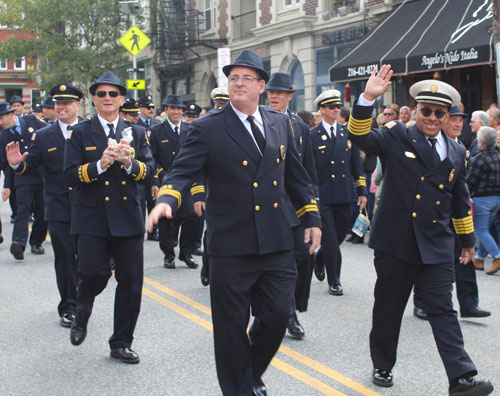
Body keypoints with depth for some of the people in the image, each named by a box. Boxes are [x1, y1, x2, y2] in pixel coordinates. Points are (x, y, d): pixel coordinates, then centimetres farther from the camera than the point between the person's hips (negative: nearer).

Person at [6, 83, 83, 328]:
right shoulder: (43, 137, 4)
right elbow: (30, 167, 3)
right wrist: (16, 163, -18)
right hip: (58, 208, 0)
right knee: (64, 257, 1)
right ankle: (68, 307, 11)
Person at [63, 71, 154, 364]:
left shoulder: (136, 133, 12)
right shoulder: (79, 133, 5)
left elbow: (150, 170, 4)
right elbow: (70, 175, -4)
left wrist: (130, 163, -16)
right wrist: (100, 165, -18)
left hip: (128, 218, 3)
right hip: (92, 218, -2)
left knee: (131, 282, 2)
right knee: (93, 274, -13)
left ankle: (121, 343, 17)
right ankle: (81, 316, 22)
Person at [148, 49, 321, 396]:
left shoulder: (280, 124, 10)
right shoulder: (208, 128, -4)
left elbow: (296, 175, 16)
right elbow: (183, 171, -11)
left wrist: (312, 217, 12)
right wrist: (166, 200, -30)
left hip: (277, 244, 4)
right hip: (232, 246, -4)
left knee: (278, 315, 7)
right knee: (232, 325, 5)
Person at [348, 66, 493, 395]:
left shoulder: (457, 152, 12)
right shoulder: (396, 137, 1)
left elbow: (460, 201, 20)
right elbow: (359, 135, -16)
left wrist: (468, 238, 23)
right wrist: (368, 99, -30)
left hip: (437, 246, 2)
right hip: (396, 242, -2)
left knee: (443, 310, -1)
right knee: (388, 308, 10)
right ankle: (383, 365, 28)